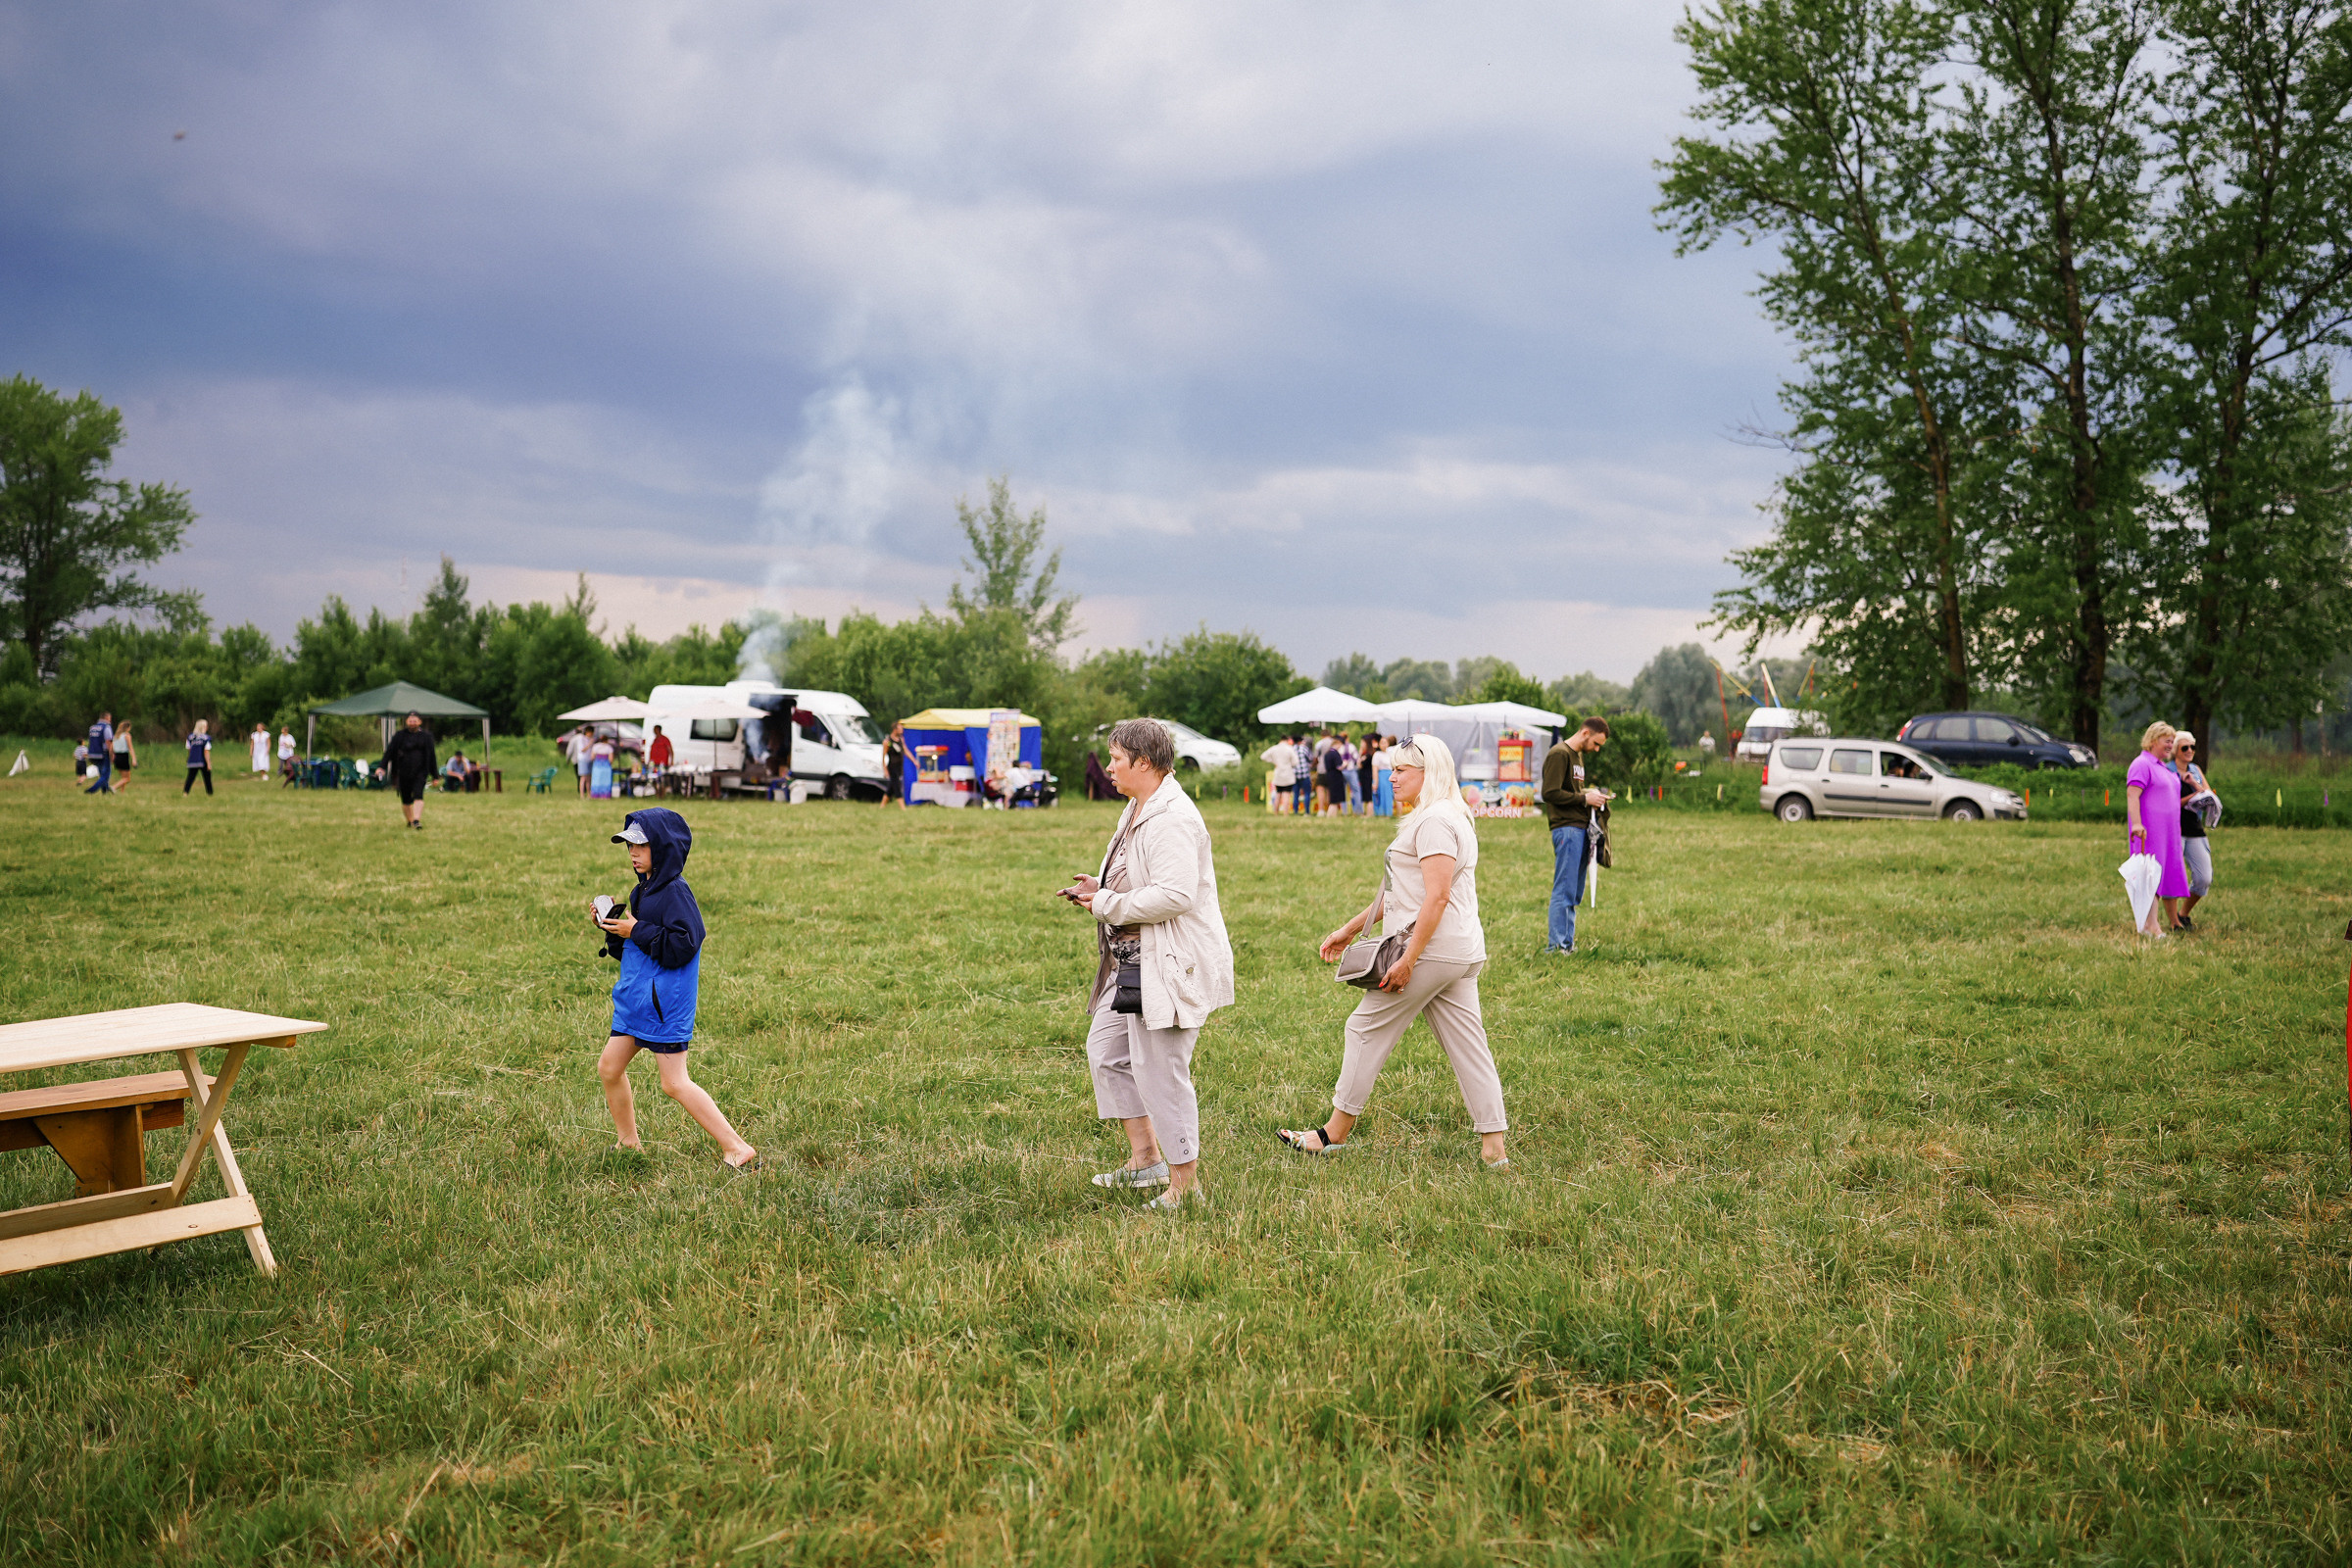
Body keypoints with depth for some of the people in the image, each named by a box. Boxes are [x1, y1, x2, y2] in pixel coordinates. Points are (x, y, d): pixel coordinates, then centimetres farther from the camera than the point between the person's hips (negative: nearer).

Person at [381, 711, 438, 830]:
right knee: (406, 801, 7)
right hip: (403, 773, 2)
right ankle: (410, 820, 27)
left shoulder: (426, 736, 6)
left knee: (418, 795, -21)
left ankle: (417, 820, -31)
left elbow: (431, 756, 10)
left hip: (420, 772, -2)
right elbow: (389, 752, 6)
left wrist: (435, 775, 11)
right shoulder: (399, 735, 6)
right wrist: (382, 766, -6)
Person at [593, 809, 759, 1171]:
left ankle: (738, 1150, -6)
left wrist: (637, 931, -19)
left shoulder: (675, 893, -15)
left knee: (674, 1083, -9)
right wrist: (612, 928, 4)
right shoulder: (640, 892, 14)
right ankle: (628, 1145, 29)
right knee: (609, 1067, 12)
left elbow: (682, 945, -25)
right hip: (635, 998, 10)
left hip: (666, 1001, -10)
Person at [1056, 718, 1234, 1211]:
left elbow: (1175, 894, -29)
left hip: (1168, 965, -11)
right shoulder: (1138, 809, 14)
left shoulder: (1172, 818, -21)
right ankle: (1145, 1157, 25)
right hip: (1132, 961, 11)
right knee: (1106, 1049, 16)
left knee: (1158, 1069, -5)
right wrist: (1100, 888, 6)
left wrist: (1108, 906, -18)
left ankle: (1185, 1182, 7)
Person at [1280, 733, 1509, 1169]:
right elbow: (1401, 892, 26)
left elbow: (1437, 896, -22)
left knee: (1367, 1029, 2)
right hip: (1462, 953, 10)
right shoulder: (1441, 817, 21)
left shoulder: (1435, 821, -13)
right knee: (1467, 1045, 7)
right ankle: (1494, 1149, 5)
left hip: (1431, 951, -10)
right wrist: (1349, 929, 26)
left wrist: (1408, 960, -24)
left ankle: (1335, 1133, 12)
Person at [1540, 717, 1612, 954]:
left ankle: (1566, 942, 14)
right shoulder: (1559, 754, -9)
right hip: (1567, 829, -10)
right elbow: (1550, 793, -16)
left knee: (1575, 892, 10)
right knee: (1564, 891, -8)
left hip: (1581, 829, 10)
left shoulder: (1578, 756, 22)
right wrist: (1584, 798, -13)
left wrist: (1591, 793, 7)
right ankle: (1555, 945, -5)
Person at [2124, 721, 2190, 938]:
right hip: (2149, 831, -9)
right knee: (2152, 874, -13)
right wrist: (2136, 823, -31)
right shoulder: (2142, 764, -9)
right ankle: (2150, 924, -18)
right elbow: (2132, 794, -21)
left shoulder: (2165, 768, 22)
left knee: (2171, 874, 10)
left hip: (2168, 831, 9)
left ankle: (2175, 923, 16)